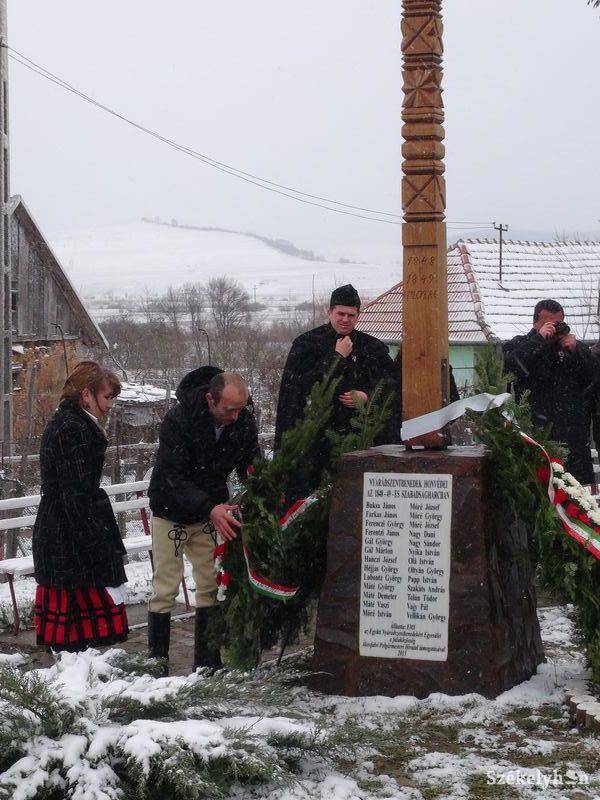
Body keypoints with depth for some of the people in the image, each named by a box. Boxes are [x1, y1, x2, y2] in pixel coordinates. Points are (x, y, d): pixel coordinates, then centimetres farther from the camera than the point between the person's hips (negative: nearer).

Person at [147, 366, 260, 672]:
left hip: (211, 512, 4)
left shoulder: (244, 421, -12)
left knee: (211, 586, 3)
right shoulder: (178, 420, -26)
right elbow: (171, 478, -27)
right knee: (165, 589, -4)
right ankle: (156, 661, 3)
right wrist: (209, 508, -38)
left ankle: (207, 661, 11)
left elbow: (252, 467, 0)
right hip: (172, 512, -4)